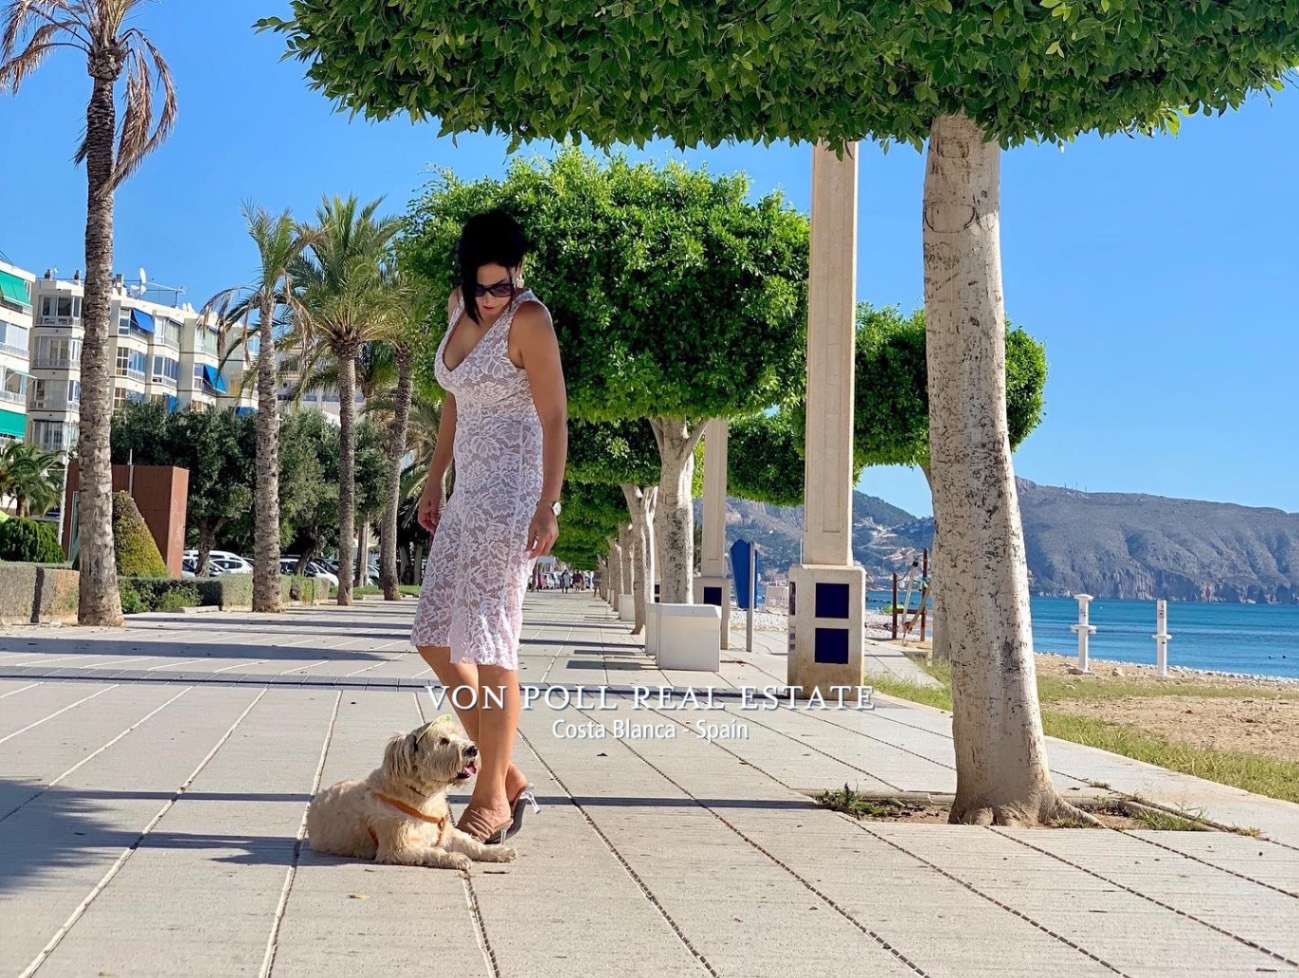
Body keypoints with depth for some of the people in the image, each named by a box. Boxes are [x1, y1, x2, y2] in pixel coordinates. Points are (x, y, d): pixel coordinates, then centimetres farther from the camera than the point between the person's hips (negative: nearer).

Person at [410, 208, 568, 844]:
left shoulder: (528, 319, -12)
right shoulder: (460, 307, 11)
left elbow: (554, 418, -14)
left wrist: (549, 506, -21)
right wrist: (435, 482, 20)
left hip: (510, 492, -9)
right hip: (467, 492, 9)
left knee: (489, 645, -8)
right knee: (434, 638, 8)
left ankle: (491, 801, 2)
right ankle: (509, 778, 15)